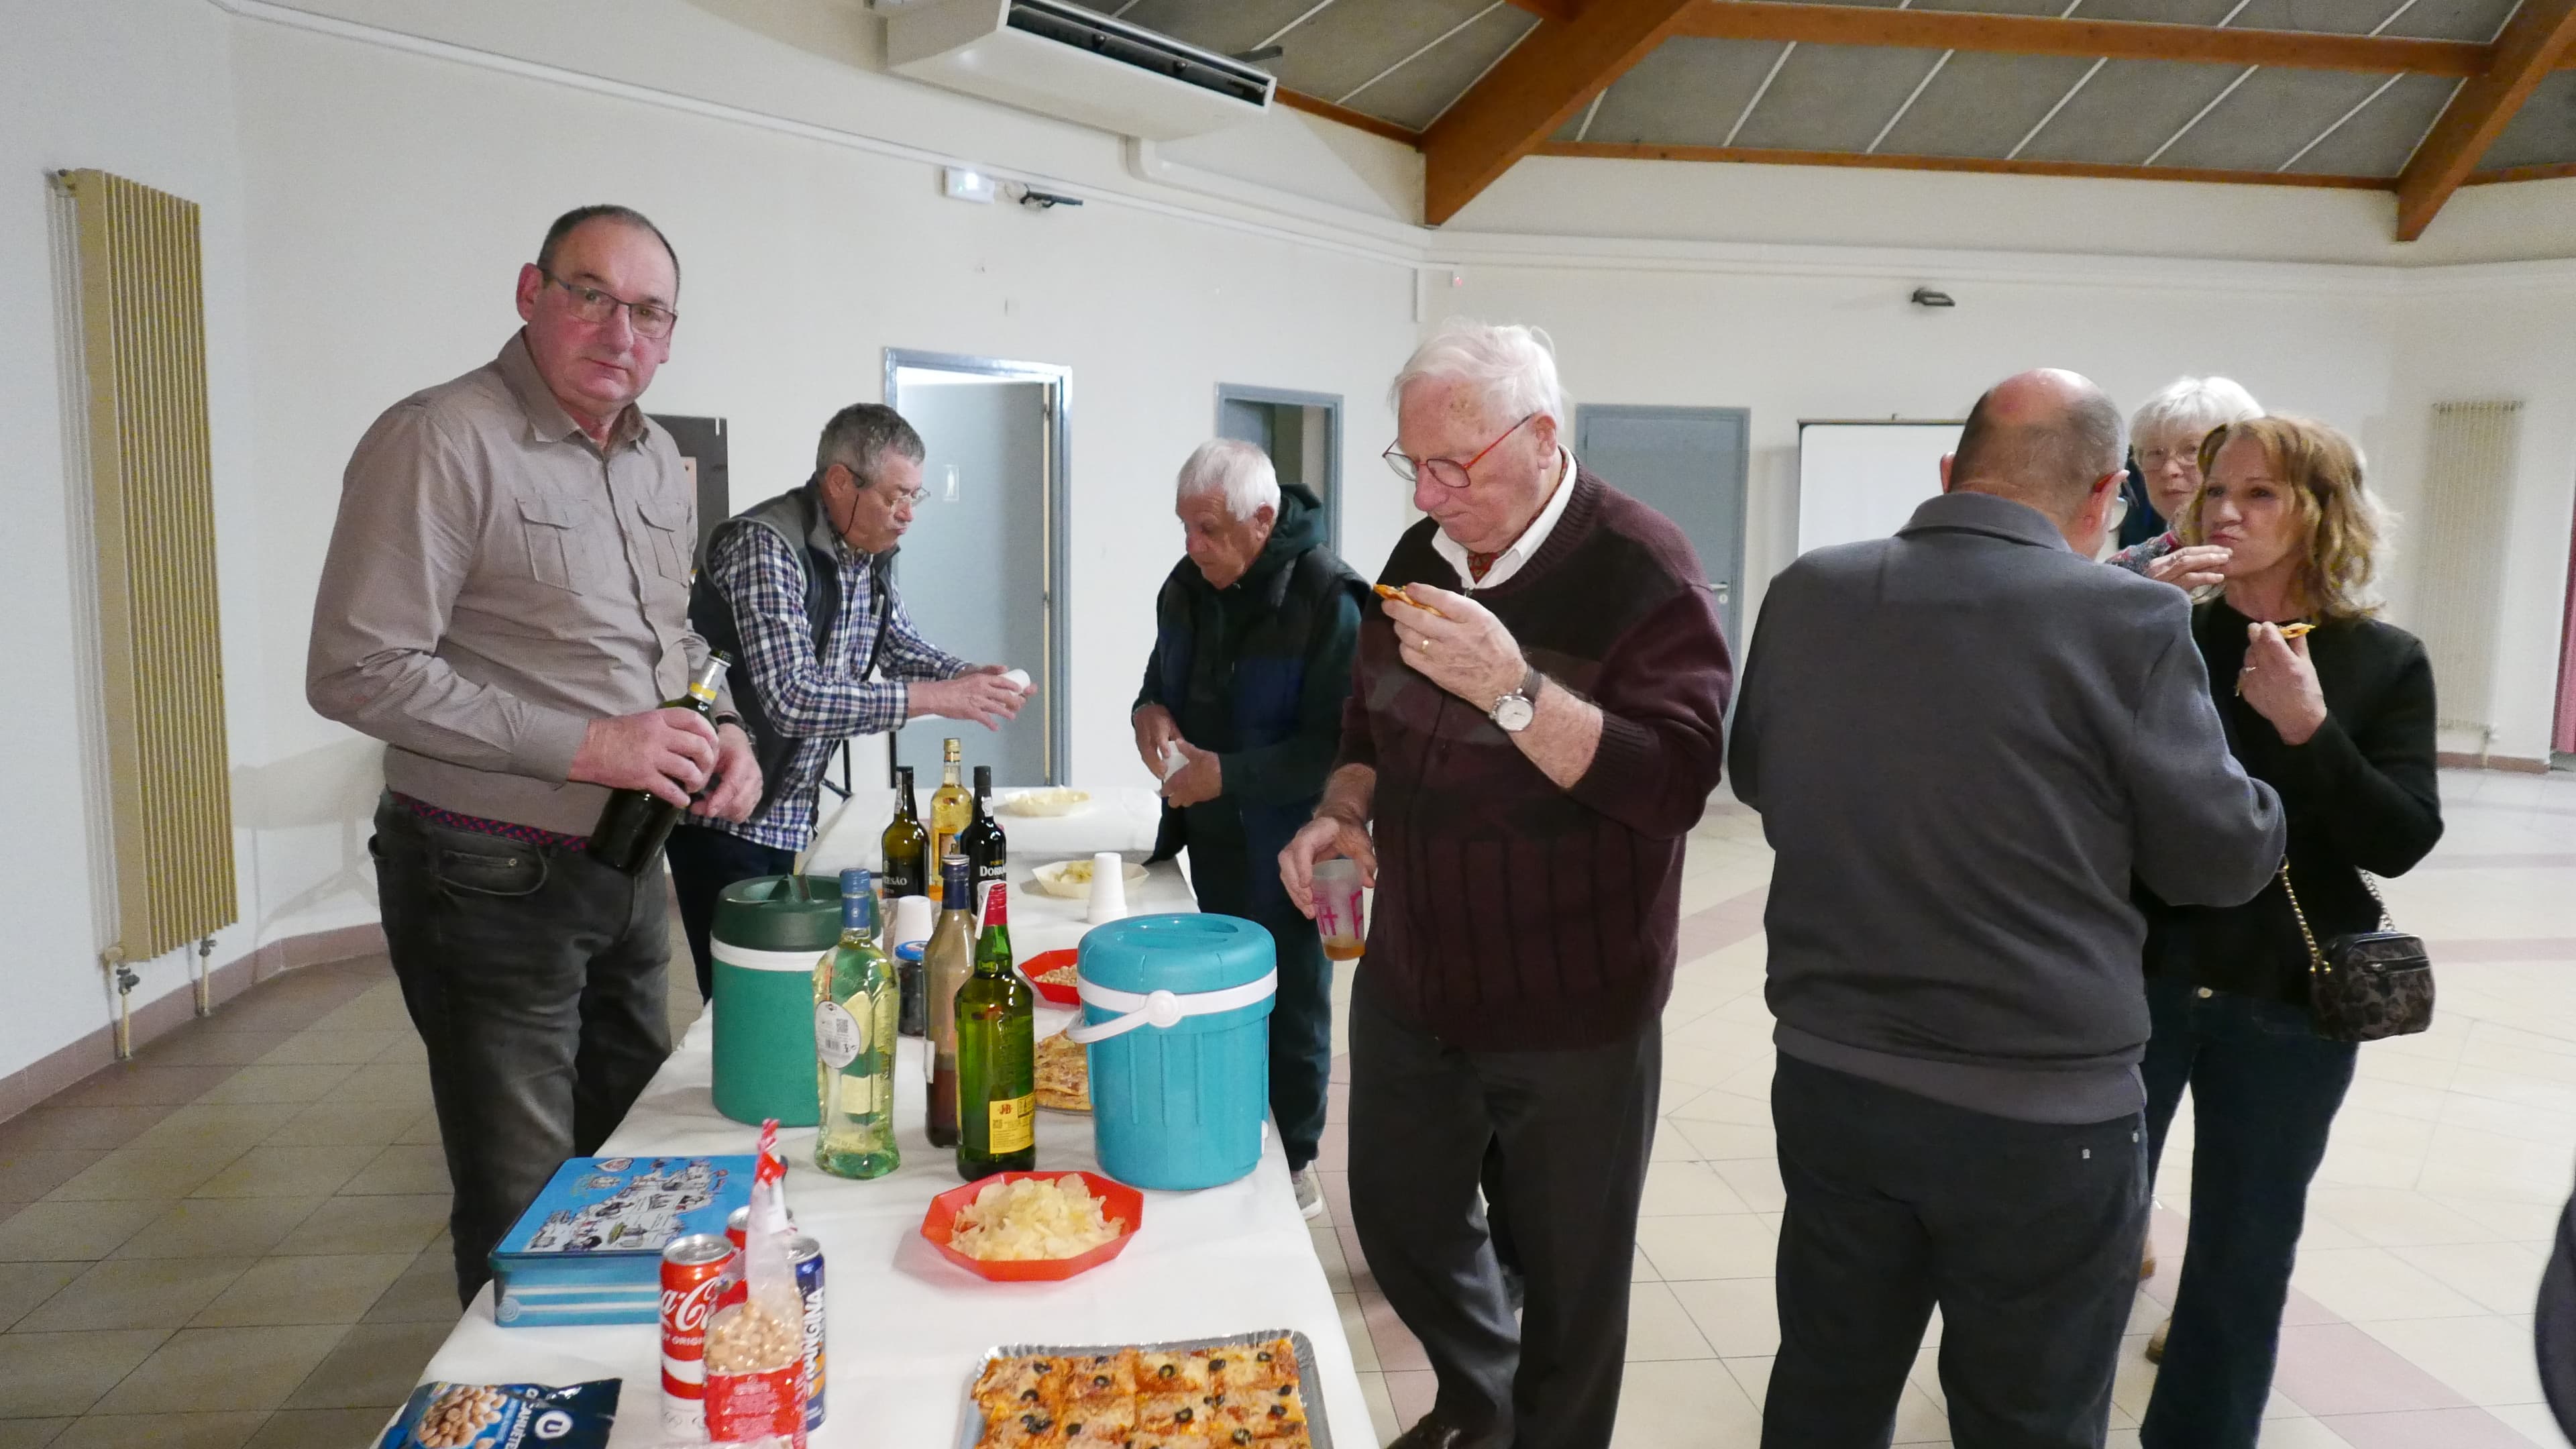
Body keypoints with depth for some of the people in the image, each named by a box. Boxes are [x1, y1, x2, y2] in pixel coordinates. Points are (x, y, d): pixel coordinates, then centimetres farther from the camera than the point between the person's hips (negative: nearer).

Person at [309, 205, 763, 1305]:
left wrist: (723, 730, 0)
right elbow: (356, 673, -20)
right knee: (527, 1214, 4)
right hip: (491, 878, -8)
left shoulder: (660, 464, 9)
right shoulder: (442, 441, -16)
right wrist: (584, 747, -24)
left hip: (626, 868, 8)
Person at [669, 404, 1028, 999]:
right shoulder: (765, 546, -23)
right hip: (723, 815, -8)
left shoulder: (869, 551, 3)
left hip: (789, 815, 8)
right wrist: (935, 699, -29)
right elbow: (792, 699, -32)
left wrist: (969, 676, -4)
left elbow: (902, 646, 17)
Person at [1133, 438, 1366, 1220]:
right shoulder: (1187, 585, 3)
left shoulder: (1328, 600, -21)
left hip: (1284, 851, -6)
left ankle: (1296, 1161, 28)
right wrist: (1151, 709, -6)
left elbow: (1340, 745, -23)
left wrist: (1228, 774, -27)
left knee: (1291, 1006, 9)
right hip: (1210, 838, 7)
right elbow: (1163, 677, 17)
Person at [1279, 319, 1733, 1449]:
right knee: (1400, 1225, 21)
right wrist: (1343, 809, -3)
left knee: (1567, 1279, 10)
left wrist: (1512, 692, -34)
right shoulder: (1420, 557, 3)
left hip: (1571, 1015, -6)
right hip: (1407, 985, 6)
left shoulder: (1639, 569, -16)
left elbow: (1677, 783, -25)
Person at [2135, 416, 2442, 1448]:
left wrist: (2309, 726, -20)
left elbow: (2400, 842, -8)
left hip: (2286, 1001, 1)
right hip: (2135, 977, -1)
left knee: (2245, 1247, 13)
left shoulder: (2384, 663, -1)